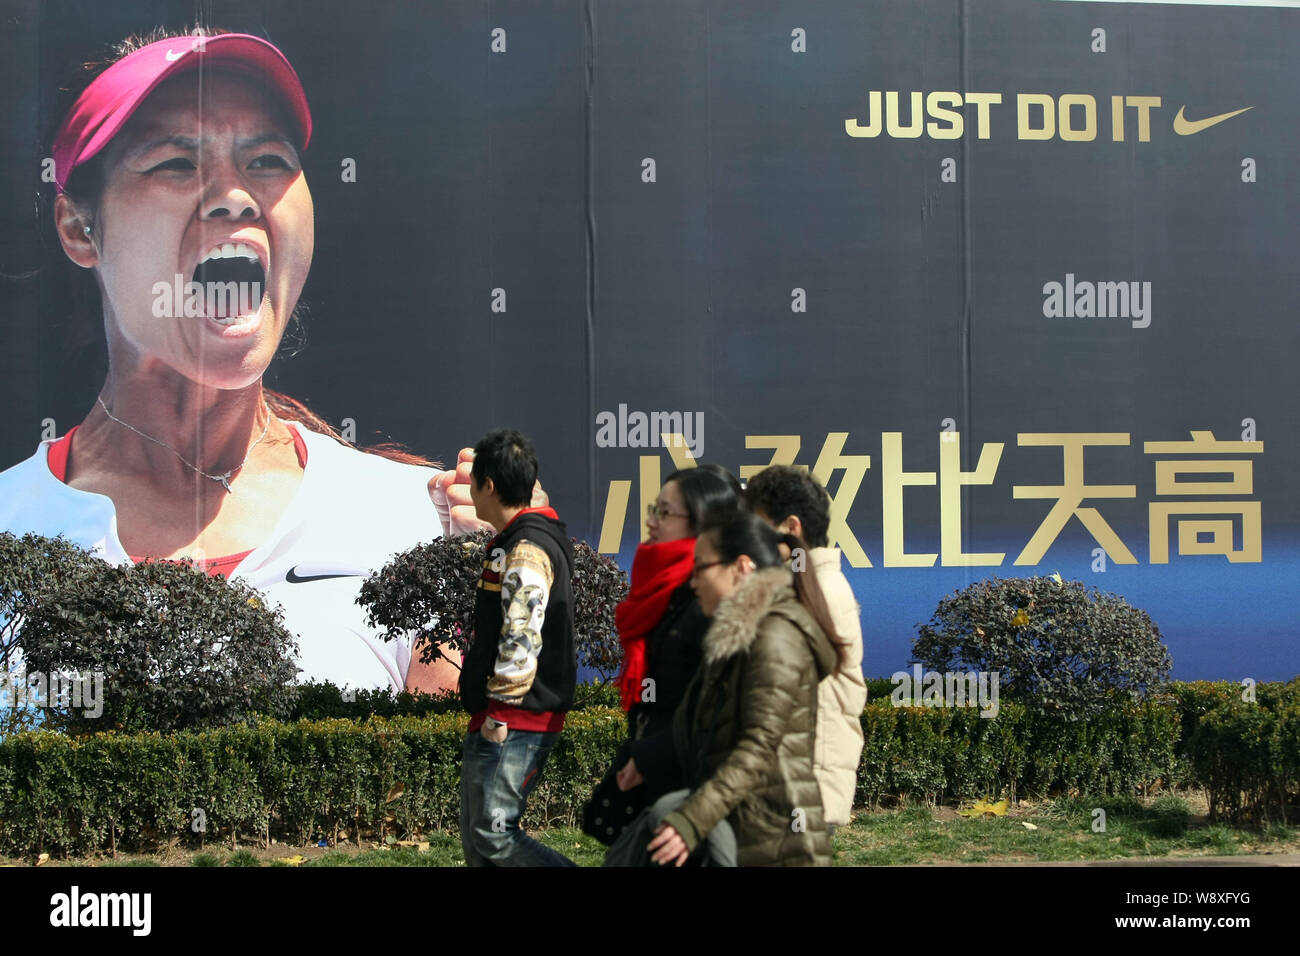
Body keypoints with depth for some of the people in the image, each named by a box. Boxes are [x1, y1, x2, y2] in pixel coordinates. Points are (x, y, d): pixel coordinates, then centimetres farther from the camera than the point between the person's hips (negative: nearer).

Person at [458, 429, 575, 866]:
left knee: (494, 834, -13)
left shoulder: (527, 550, -15)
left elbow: (521, 638, -22)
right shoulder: (510, 542, 19)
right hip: (492, 719, 11)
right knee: (475, 838, 12)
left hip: (516, 722, -11)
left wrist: (501, 713, -19)